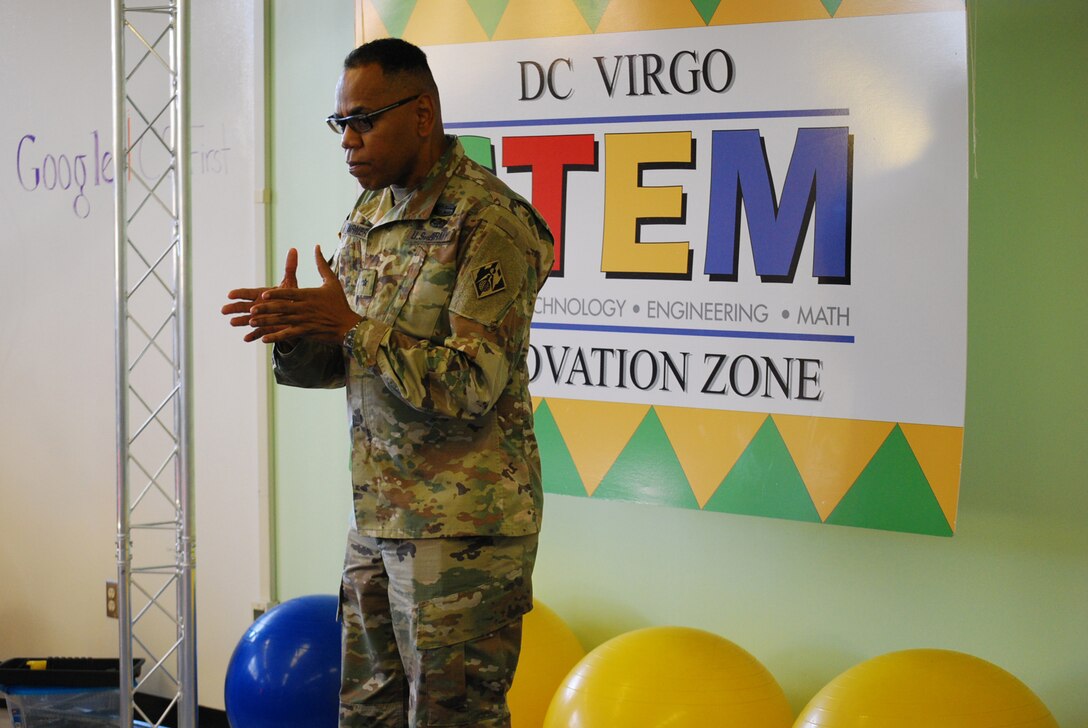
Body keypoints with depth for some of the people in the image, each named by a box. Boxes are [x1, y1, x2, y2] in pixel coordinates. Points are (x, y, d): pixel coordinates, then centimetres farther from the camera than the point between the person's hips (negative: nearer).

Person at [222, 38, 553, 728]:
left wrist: (352, 323, -19)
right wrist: (294, 330, -7)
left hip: (463, 527, -8)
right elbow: (339, 362, 16)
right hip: (378, 517, 8)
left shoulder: (490, 224, -15)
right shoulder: (369, 215, 12)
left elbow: (471, 386, -20)